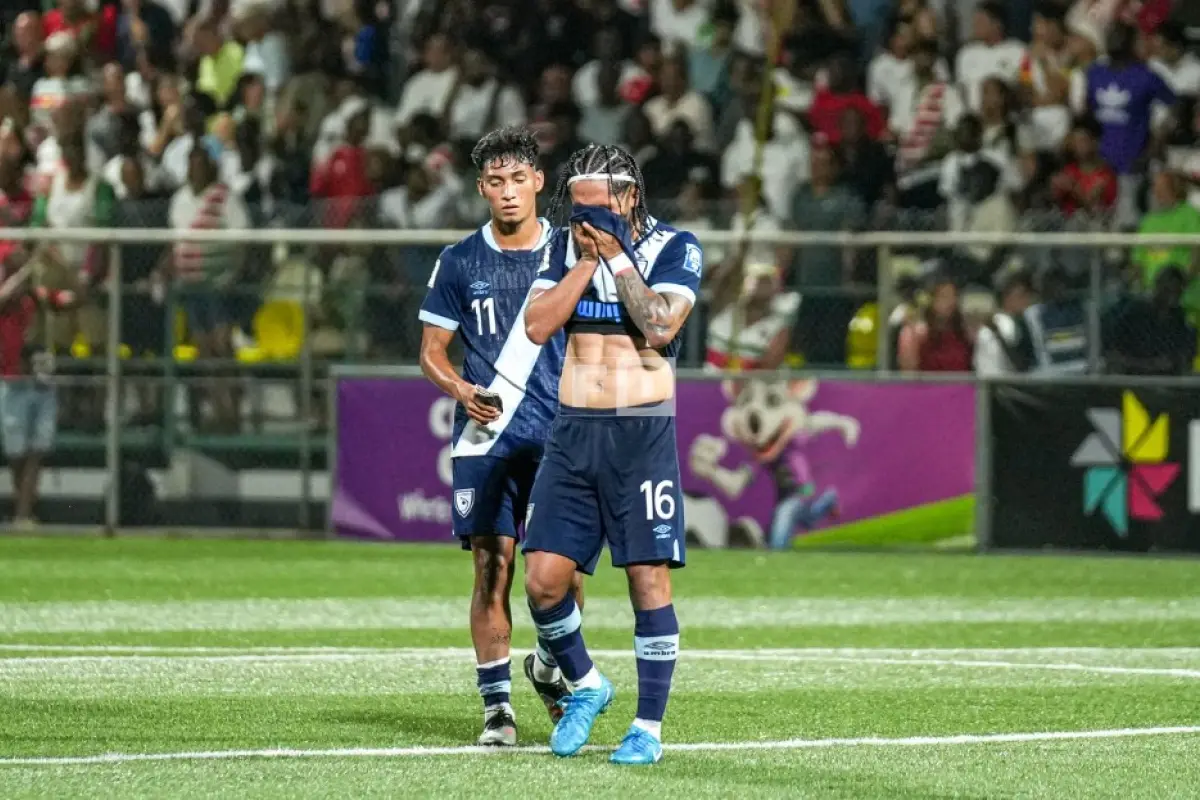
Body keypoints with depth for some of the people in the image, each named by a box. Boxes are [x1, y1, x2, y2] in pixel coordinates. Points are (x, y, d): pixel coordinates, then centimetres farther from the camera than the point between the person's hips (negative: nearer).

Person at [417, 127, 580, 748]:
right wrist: (461, 390, -11)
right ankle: (496, 703, 4)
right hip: (485, 438, 0)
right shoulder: (460, 263, 6)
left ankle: (549, 665, 23)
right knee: (493, 566, -3)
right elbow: (431, 352, 9)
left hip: (559, 434, 0)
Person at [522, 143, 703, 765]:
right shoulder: (566, 247, 9)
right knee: (543, 579, -3)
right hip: (573, 432, 4)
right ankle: (585, 686, 22)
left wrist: (616, 254, -13)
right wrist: (587, 259, -8)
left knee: (649, 577, -6)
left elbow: (661, 325, -17)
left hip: (642, 431, -4)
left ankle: (648, 728, 1)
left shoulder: (674, 248, -2)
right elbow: (538, 325, -3)